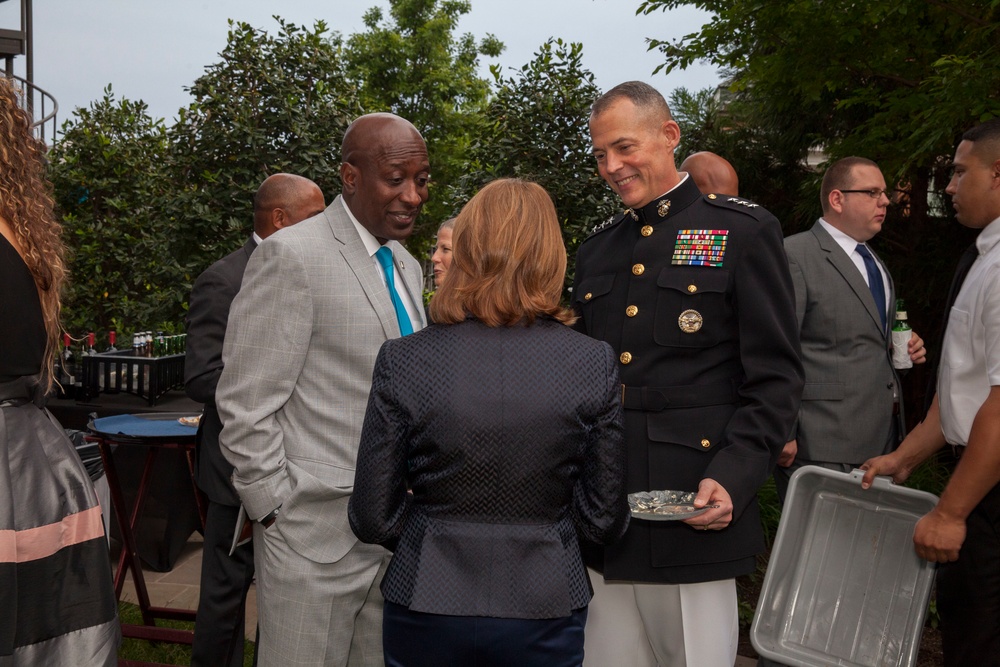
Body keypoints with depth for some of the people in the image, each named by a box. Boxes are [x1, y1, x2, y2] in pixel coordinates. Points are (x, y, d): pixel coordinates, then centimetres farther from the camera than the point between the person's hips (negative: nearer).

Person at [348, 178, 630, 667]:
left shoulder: (401, 361, -12)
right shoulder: (594, 363, -11)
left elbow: (373, 519, -7)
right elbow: (604, 521, -5)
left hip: (427, 609, 0)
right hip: (544, 609, 0)